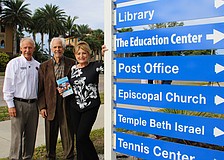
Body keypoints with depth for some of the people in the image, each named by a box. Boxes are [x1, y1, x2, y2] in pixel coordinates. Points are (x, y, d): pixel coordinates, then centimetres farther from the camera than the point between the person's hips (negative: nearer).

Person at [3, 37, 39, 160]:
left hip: (33, 104, 5)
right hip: (18, 104, -4)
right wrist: (10, 105, -9)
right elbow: (8, 86, -4)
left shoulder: (37, 65, 10)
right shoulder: (14, 63, -3)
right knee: (17, 135, -2)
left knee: (31, 135, 12)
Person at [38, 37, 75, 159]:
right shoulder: (44, 66, 7)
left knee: (68, 134, 5)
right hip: (50, 106, 2)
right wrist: (42, 106, -1)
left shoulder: (72, 64, 3)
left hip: (67, 105, -1)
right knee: (50, 135, 12)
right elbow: (41, 88, 5)